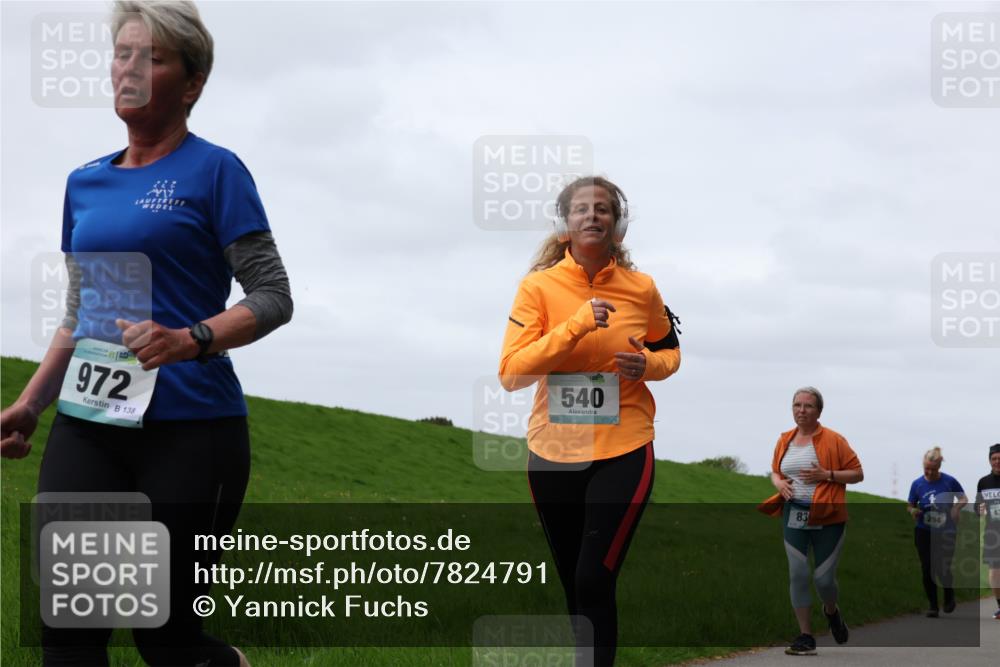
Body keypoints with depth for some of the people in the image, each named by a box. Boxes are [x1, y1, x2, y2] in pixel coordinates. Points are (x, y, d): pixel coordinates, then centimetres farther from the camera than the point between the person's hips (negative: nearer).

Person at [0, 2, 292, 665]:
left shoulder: (212, 171, -3)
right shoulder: (85, 183, 15)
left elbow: (273, 297, -6)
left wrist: (190, 341, -22)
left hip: (191, 429, -5)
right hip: (87, 428, 5)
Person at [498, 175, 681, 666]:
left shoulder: (641, 289, -3)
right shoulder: (538, 287, -7)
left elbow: (669, 350, 14)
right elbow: (511, 373, -14)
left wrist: (648, 364, -10)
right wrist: (576, 326, -24)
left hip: (623, 451, -1)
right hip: (553, 453, 1)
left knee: (594, 580, -13)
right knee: (574, 584, 13)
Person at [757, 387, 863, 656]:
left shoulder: (833, 440, -5)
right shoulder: (784, 440, 8)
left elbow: (857, 473, -3)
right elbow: (775, 470, 24)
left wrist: (827, 475, -17)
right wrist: (778, 483, 0)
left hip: (827, 518, -4)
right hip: (793, 516, 4)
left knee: (824, 578, -1)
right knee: (797, 574, -3)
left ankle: (831, 611, 35)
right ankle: (805, 636, 5)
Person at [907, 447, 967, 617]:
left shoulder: (949, 481, -8)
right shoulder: (917, 484, -3)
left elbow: (963, 499, 5)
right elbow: (910, 506, 6)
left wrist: (957, 507, -16)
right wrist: (913, 511, -17)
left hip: (946, 532, -2)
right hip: (924, 532, 2)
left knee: (943, 569, -7)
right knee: (927, 569, 1)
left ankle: (949, 597, 24)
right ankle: (933, 605, 17)